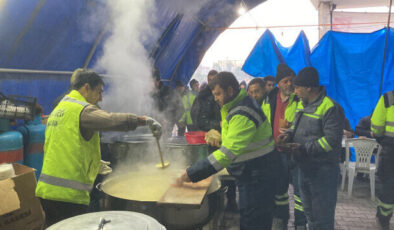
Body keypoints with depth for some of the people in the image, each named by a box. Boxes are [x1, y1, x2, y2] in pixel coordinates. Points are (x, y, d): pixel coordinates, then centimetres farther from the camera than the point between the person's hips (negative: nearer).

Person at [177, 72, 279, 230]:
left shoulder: (242, 115, -26)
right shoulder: (237, 106, 7)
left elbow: (228, 153, -34)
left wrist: (192, 174, -33)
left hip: (257, 174, -10)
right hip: (248, 171, 10)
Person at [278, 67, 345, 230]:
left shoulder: (330, 108, -20)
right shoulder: (302, 104, 7)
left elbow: (332, 140, -25)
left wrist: (304, 148, -25)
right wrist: (289, 134, -2)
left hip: (322, 171, -8)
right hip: (304, 167, 8)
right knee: (309, 212, 24)